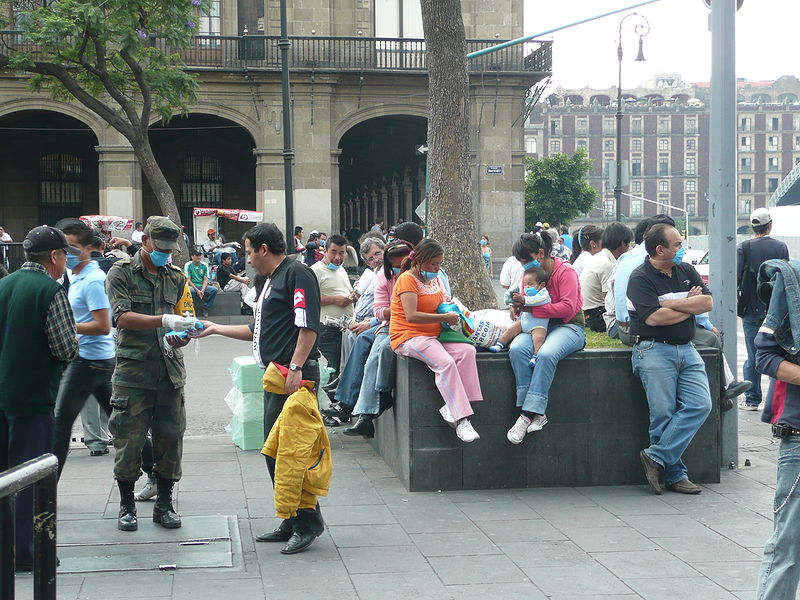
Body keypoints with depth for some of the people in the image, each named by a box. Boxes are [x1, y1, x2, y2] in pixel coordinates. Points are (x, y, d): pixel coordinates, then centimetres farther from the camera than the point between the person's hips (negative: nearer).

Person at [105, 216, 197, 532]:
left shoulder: (176, 278, 14)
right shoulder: (121, 273, 0)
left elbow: (186, 322, 14)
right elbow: (122, 317, -14)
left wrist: (178, 339, -10)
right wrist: (164, 321, -26)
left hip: (170, 371, 4)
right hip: (132, 372, -4)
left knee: (171, 437, 5)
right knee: (129, 440, 0)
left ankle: (164, 504, 17)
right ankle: (126, 506, 14)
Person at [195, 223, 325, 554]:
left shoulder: (296, 274, -8)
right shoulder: (269, 281, 23)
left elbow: (308, 326, -17)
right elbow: (258, 331, 30)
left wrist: (295, 368, -23)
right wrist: (215, 329, 33)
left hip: (295, 375, -10)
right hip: (276, 377, 10)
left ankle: (308, 523, -3)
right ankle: (292, 521, 19)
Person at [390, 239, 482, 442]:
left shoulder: (434, 278, 17)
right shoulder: (408, 279, -10)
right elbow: (411, 316, -21)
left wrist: (451, 309, 12)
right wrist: (444, 318, -17)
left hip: (433, 335, 8)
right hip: (408, 337, -8)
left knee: (467, 351, -19)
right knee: (446, 363, -31)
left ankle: (452, 407, -23)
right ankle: (460, 419, -30)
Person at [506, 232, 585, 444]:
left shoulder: (565, 271, -8)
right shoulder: (529, 273, 13)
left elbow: (568, 307, -19)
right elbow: (527, 306, 20)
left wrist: (531, 307, -22)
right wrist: (519, 306, -6)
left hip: (568, 326, -6)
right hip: (538, 326, 6)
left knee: (546, 354, -37)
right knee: (517, 349, -28)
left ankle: (528, 414, -34)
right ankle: (537, 413, -30)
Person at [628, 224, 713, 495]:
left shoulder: (686, 271, 14)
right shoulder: (641, 278, -6)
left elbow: (708, 302, 3)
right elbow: (654, 317, -18)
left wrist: (671, 304, -9)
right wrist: (690, 306, -2)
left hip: (686, 350, 6)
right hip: (654, 350, -6)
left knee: (700, 405, -9)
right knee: (664, 415, -7)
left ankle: (656, 457, -6)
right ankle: (674, 475, 3)